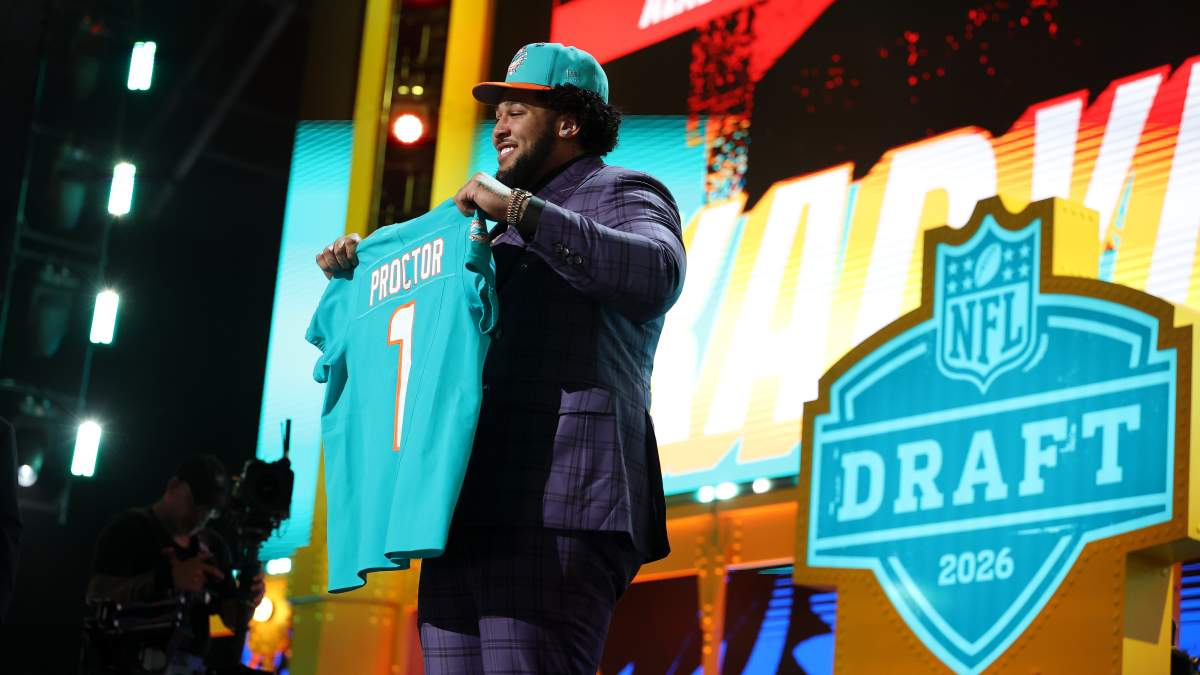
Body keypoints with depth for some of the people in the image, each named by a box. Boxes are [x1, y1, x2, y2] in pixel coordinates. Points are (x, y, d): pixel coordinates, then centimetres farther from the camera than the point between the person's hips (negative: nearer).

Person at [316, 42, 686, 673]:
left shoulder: (622, 195, 6)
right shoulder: (510, 228, 32)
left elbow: (654, 276, -17)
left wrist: (518, 209, -17)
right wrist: (361, 266, 22)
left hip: (552, 507, -8)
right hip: (469, 506, 8)